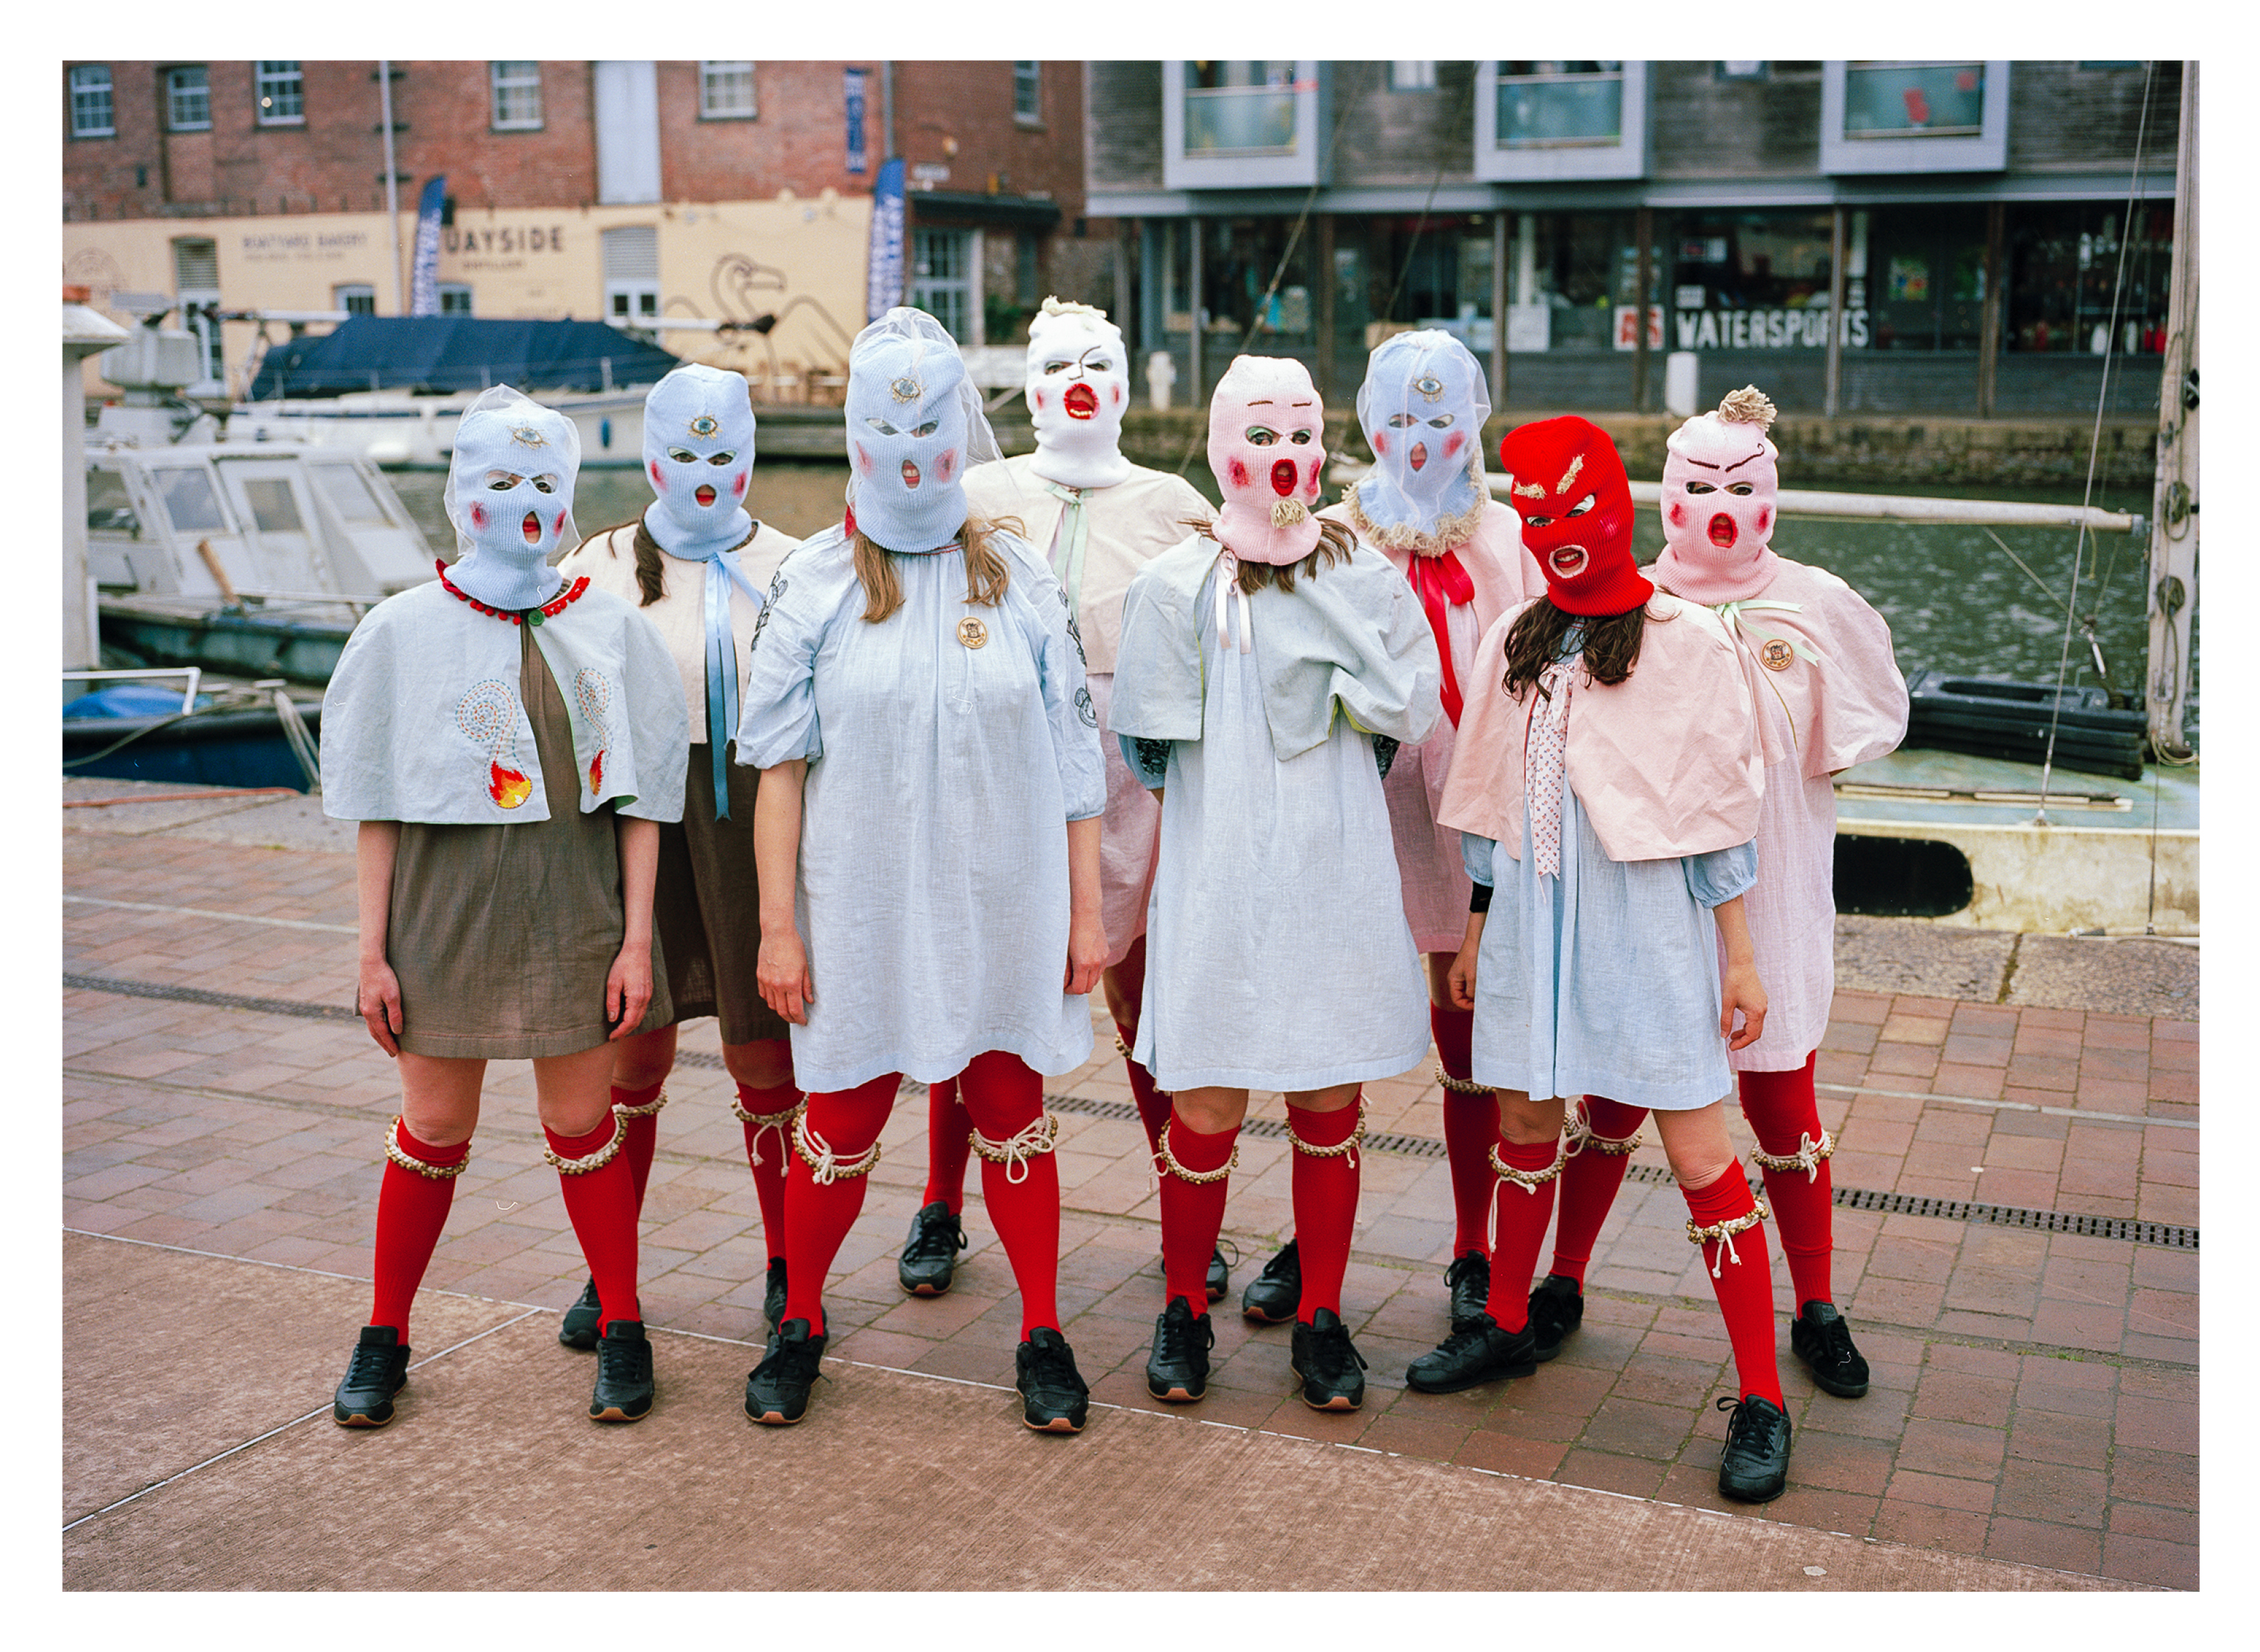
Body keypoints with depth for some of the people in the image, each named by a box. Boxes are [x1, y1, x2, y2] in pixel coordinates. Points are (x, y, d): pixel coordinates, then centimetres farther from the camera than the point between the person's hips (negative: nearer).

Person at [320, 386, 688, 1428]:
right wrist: (372, 953, -3)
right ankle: (384, 1338, 26)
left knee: (579, 1122, 7)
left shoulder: (613, 630, 2)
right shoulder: (404, 631, 0)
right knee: (433, 1126, 8)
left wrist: (636, 939, -3)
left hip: (576, 908, 0)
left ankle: (622, 1332, 22)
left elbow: (639, 800, 2)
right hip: (445, 904, 0)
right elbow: (377, 807, 1)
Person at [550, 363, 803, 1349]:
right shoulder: (602, 567, 6)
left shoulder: (789, 568, 6)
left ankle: (787, 1269, 19)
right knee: (633, 1053, 6)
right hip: (641, 822, 1)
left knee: (764, 1053, 3)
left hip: (755, 820, 0)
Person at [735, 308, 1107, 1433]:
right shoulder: (813, 583, -1)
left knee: (1011, 1113, 10)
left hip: (1003, 906, 1)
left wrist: (1087, 909, 2)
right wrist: (778, 926, -6)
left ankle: (1042, 1339, 24)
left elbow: (1073, 760, 4)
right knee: (840, 1125, 8)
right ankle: (801, 1326, 29)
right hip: (862, 907, -1)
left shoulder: (1018, 579, 2)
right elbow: (779, 768, -2)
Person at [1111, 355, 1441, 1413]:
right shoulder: (1177, 584, 0)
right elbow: (1150, 749, 0)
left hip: (1338, 875, 2)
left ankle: (1322, 1321, 22)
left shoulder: (1364, 576, 7)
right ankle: (1184, 1310, 21)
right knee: (1207, 1106, 0)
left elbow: (1410, 713, 0)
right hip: (1219, 877, -2)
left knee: (1330, 1103, 8)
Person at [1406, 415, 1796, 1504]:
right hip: (1532, 917, 5)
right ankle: (1505, 1325, 34)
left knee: (1697, 1151, -6)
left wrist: (1738, 953, -4)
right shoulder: (1515, 643, 10)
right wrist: (1477, 929, 16)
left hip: (1648, 922, -5)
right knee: (1522, 1125, 14)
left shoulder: (1688, 642, -3)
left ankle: (1762, 1400, 2)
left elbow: (1720, 810, -3)